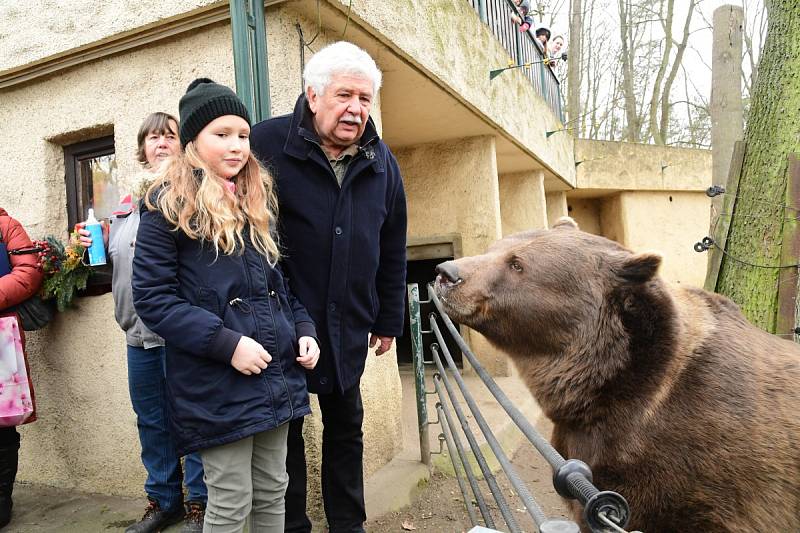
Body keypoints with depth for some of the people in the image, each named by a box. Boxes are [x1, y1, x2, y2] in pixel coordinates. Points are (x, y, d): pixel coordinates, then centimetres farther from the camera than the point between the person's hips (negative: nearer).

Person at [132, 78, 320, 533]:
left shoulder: (259, 199, 13)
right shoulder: (169, 204, -6)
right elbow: (152, 297, -12)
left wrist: (304, 329, 3)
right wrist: (227, 344, -20)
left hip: (276, 375, 6)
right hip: (217, 384, -5)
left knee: (273, 493, 17)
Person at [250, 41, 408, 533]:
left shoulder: (382, 162, 2)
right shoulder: (268, 143, -12)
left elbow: (392, 252, 9)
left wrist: (388, 321, 11)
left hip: (348, 327, 4)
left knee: (346, 429, 17)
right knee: (286, 431, 11)